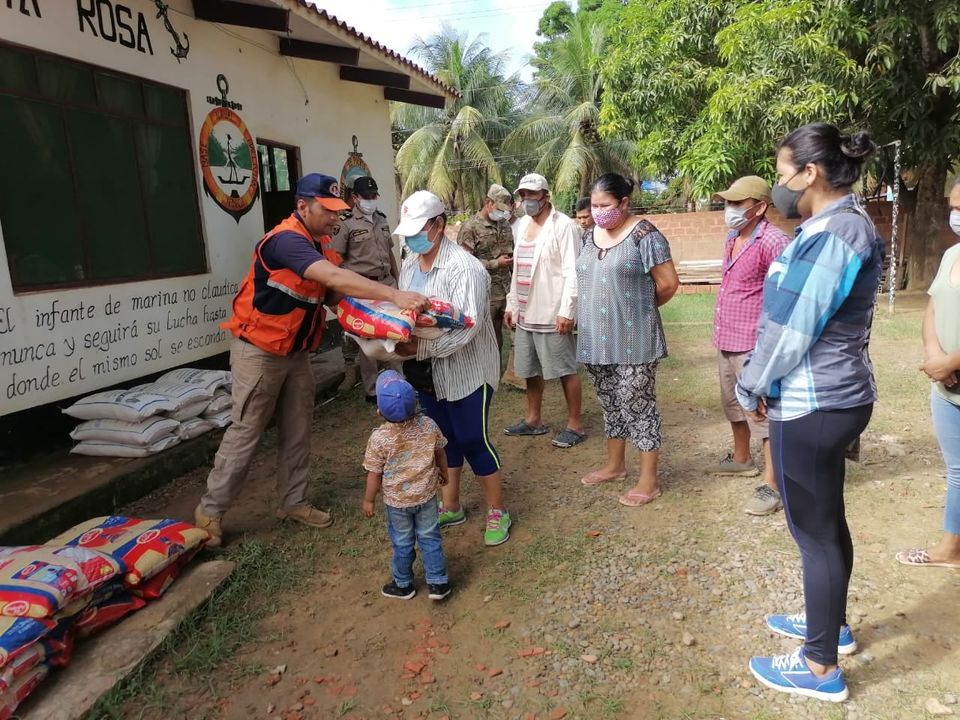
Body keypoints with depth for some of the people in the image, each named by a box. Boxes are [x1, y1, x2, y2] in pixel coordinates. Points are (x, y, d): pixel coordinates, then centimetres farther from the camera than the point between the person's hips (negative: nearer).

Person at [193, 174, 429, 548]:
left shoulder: (317, 244, 6)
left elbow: (330, 292, 2)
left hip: (296, 352, 8)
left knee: (297, 431, 12)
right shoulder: (286, 240, -25)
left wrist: (375, 304, -15)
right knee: (246, 431, 0)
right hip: (259, 351, -8)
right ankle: (211, 509, 16)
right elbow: (334, 277, -39)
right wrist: (393, 295, -45)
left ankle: (293, 502, 27)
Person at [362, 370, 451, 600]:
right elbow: (440, 453, 1)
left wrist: (368, 500, 2)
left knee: (402, 543, 17)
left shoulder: (379, 438, -24)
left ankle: (403, 585, 35)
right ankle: (438, 583, 25)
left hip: (396, 501, -2)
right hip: (426, 495, 2)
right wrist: (443, 472, 21)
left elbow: (374, 474, -14)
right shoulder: (428, 426, -15)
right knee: (430, 538, 17)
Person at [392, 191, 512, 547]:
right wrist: (400, 340, -12)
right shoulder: (409, 264, 5)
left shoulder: (464, 267, -20)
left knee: (473, 441, 0)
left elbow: (468, 326, -27)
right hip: (429, 371, 7)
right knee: (443, 439, 17)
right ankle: (450, 507, 34)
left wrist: (420, 347, -32)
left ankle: (497, 512, 19)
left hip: (466, 370, -7)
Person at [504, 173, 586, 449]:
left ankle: (575, 425, 12)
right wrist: (511, 304, 17)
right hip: (525, 313, 8)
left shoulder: (564, 226, -12)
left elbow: (572, 272, -17)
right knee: (530, 369, 16)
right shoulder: (522, 224, 13)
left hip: (552, 314, -8)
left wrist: (566, 311, -21)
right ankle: (533, 420, 30)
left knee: (565, 369, 2)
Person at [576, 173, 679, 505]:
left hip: (632, 339, -7)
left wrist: (642, 306, 3)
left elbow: (668, 283, -12)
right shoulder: (589, 236, 10)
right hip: (597, 338, 7)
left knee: (637, 405, 1)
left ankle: (649, 480, 13)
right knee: (611, 404, 18)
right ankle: (615, 464, 34)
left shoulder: (644, 235, -12)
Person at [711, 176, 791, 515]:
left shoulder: (773, 241, -17)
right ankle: (741, 458, 41)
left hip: (754, 344, -10)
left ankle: (772, 486, 4)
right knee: (733, 404, 22)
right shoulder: (732, 239, 13)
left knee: (763, 412, -4)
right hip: (725, 340, 10)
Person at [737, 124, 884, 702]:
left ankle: (821, 669, 18)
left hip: (812, 404, -10)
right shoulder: (843, 224, 11)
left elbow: (794, 326, -20)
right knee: (827, 522, 22)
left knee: (815, 532, 2)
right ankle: (832, 624, 41)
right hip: (833, 396, 10)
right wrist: (764, 384, 13)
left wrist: (752, 387, -6)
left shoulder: (834, 232, -21)